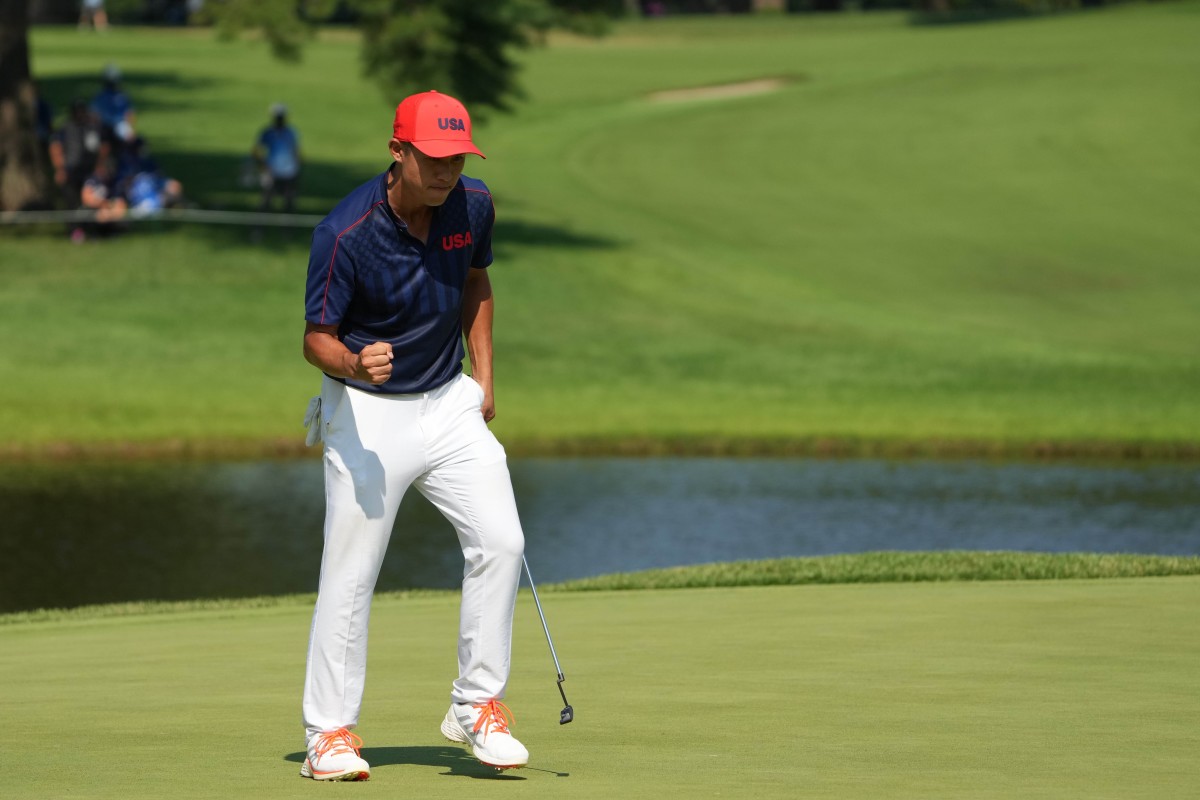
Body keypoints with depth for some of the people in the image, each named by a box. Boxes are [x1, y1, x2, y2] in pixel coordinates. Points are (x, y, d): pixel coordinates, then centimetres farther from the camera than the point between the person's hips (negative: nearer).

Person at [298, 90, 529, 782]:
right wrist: (354, 363, -37)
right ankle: (331, 731, 8)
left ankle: (477, 705, 4)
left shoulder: (473, 206, -5)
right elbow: (316, 337, -15)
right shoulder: (346, 232, -21)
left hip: (449, 403, 4)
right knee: (351, 574, -4)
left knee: (500, 541, -9)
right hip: (367, 412, -4)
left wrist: (484, 374, 9)